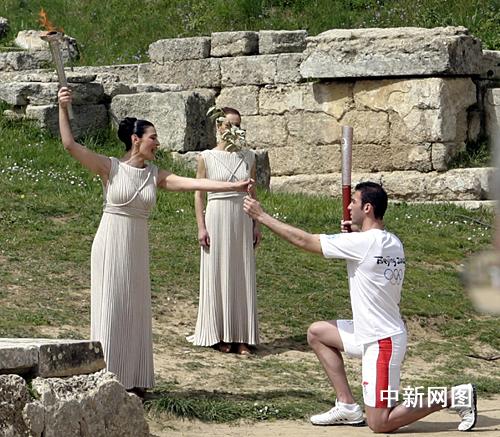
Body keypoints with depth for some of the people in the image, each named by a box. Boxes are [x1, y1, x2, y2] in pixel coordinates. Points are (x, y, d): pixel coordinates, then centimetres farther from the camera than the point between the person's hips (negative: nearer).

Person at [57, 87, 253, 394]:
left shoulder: (156, 175, 6)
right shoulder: (110, 167, -6)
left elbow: (193, 183, -1)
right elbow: (70, 144, -13)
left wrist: (234, 186, -8)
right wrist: (63, 109, -22)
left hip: (138, 248, 5)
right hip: (111, 244, -5)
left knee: (135, 311, 7)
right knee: (110, 310, -2)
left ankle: (133, 380, 15)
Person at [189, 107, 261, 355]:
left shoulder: (248, 157, 7)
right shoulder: (207, 157, -1)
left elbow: (252, 192, 11)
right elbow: (199, 194, 0)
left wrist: (257, 224, 7)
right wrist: (201, 227, -7)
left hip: (242, 221, 3)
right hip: (217, 220, -3)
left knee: (243, 277, 3)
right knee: (217, 276, 1)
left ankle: (242, 337, 7)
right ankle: (219, 335, 9)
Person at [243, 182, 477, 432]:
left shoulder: (361, 243, -20)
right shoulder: (392, 242, 4)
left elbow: (305, 241, -14)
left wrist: (262, 217, -5)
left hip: (382, 343, -9)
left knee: (380, 424, -4)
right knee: (316, 333, 18)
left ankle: (454, 397, 0)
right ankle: (347, 407, 16)